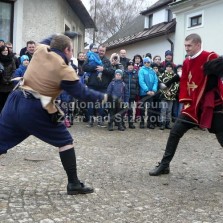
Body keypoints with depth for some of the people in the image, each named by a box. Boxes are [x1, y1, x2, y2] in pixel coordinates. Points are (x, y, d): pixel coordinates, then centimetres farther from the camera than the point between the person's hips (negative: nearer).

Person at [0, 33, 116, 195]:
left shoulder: (40, 50, 6)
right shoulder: (66, 71, -9)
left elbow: (47, 41, 32)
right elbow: (82, 93, -2)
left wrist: (63, 36, 36)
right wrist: (104, 98, 10)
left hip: (15, 101, 6)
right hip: (35, 110, -6)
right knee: (65, 141, 9)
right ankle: (73, 184, 12)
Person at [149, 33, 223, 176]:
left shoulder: (211, 58, -11)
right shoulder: (186, 62, 9)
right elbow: (184, 82, 10)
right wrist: (186, 100, 0)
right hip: (193, 105, 6)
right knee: (175, 132, 4)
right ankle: (164, 165, 16)